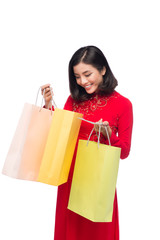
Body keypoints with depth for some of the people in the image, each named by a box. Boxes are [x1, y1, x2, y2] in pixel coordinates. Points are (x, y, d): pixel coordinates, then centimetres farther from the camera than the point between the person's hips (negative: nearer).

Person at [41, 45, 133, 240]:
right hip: (70, 175, 3)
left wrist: (108, 133, -22)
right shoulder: (74, 99, 3)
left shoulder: (122, 104, -7)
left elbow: (124, 152, -4)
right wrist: (49, 106, -5)